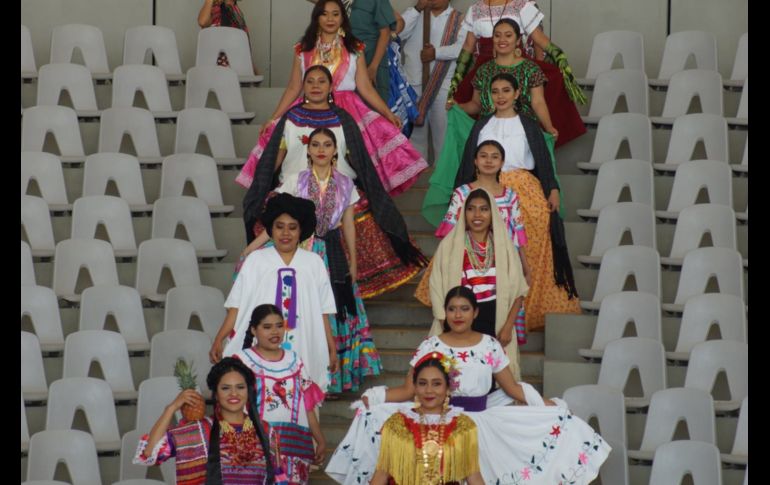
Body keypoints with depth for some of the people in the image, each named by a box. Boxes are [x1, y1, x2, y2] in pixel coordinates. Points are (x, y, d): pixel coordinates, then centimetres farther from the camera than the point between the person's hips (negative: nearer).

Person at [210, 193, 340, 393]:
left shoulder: (314, 262, 8)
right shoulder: (255, 260, 5)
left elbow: (322, 312, 10)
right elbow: (236, 306, 3)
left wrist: (332, 349, 10)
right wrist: (218, 340, -5)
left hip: (302, 352, 1)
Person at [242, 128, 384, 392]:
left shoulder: (345, 185, 5)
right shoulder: (295, 181, -1)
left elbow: (348, 226, 11)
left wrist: (353, 261, 11)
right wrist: (252, 247, -12)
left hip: (332, 254, 2)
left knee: (334, 310, 0)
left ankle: (334, 374, 10)